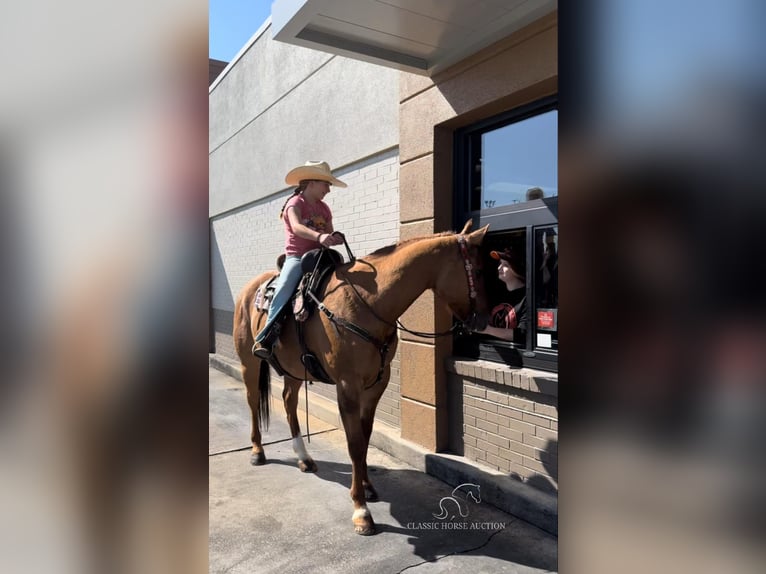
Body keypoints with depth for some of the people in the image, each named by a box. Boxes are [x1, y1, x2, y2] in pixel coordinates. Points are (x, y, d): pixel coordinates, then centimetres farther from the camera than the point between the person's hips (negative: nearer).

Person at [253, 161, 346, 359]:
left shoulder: (324, 208, 17)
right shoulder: (295, 203, -3)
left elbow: (329, 235, 16)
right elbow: (296, 227, -24)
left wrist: (335, 239, -9)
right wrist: (319, 236, -43)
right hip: (296, 257, -6)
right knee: (284, 288, -29)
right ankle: (265, 338, -28)